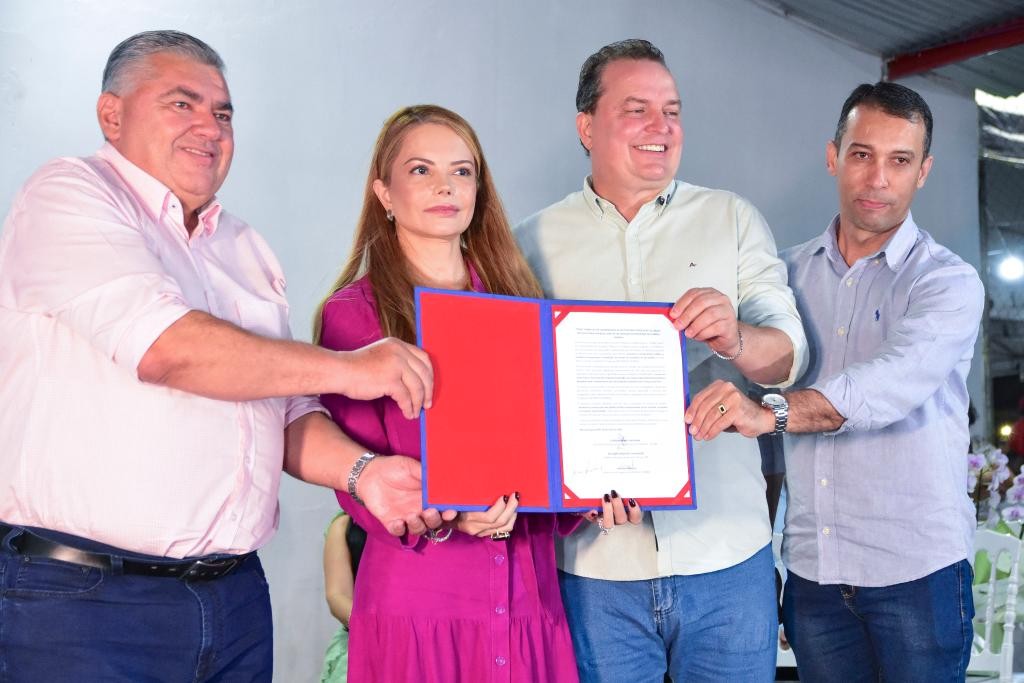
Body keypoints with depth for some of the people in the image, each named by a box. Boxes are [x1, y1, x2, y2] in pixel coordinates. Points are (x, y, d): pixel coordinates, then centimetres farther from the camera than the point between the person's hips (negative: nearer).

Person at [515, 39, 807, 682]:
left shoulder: (734, 219, 7)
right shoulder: (534, 242, 6)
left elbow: (789, 354, -1)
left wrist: (734, 338, -24)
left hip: (726, 552, 1)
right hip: (593, 558, 0)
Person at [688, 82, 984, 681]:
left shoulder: (949, 282, -7)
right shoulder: (792, 272, 7)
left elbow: (895, 379, -26)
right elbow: (769, 380, 9)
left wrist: (772, 412, -43)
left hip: (917, 570, -3)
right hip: (811, 570, 4)